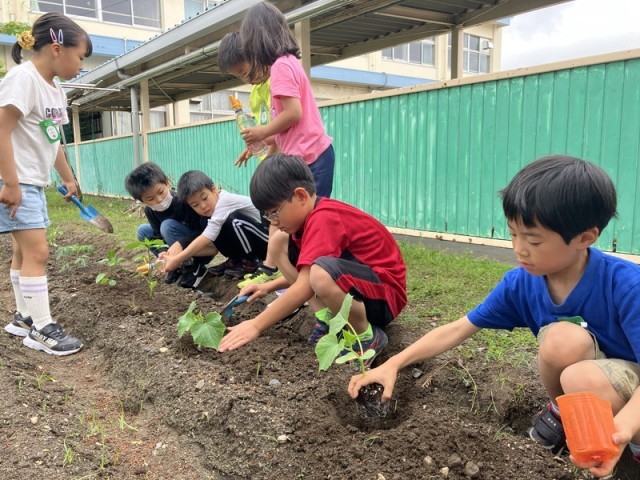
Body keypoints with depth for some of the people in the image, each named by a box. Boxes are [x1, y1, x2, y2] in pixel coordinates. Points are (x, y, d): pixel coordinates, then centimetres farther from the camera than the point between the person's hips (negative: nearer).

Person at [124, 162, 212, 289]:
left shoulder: (185, 201, -26)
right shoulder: (149, 211, -7)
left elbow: (204, 232, -26)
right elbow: (160, 237, -6)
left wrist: (180, 244, -40)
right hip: (176, 250, 7)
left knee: (168, 226, -26)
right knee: (142, 231, 0)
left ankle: (193, 268, -15)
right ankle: (178, 265, 1)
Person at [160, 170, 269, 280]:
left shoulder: (225, 200, -25)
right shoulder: (213, 213, 2)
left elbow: (206, 238, -30)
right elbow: (215, 248, -2)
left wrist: (177, 260, -28)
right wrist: (179, 252, -15)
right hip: (251, 244, 8)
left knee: (233, 220, -33)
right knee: (206, 224, -7)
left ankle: (250, 261, -11)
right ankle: (236, 259, 4)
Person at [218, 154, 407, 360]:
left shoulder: (323, 219, -25)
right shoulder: (318, 214, 4)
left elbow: (305, 286, -31)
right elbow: (306, 272, 17)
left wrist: (256, 325, -27)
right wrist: (267, 287, 7)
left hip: (384, 294, -9)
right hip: (350, 287, 9)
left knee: (322, 274, -42)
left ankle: (367, 337, -13)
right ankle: (328, 318, -1)